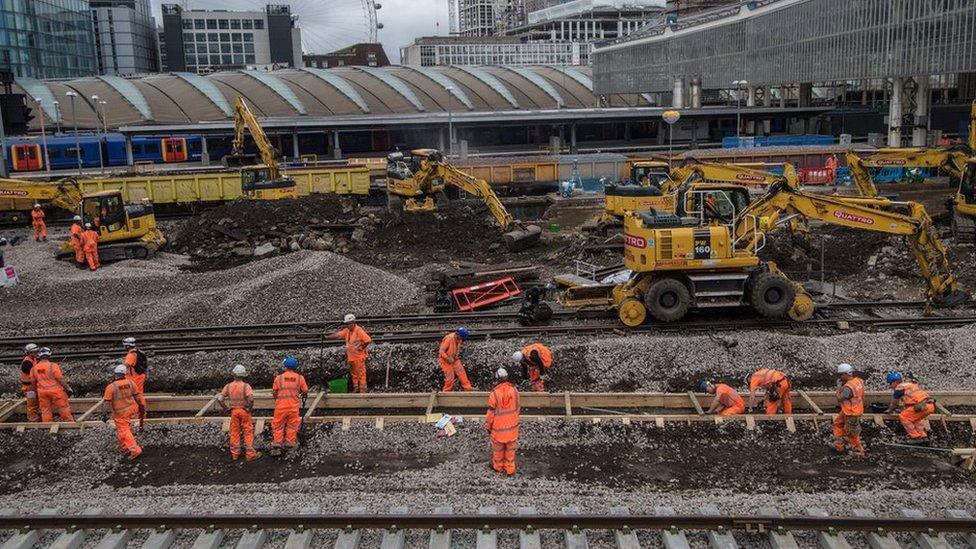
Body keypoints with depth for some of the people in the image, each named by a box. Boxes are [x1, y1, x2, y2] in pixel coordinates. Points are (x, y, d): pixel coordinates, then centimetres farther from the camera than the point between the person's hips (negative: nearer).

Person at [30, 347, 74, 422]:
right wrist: (68, 388, -8)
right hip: (56, 391, -4)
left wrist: (35, 392, 26)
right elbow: (60, 379, -16)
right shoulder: (53, 366, -14)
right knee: (63, 408, 6)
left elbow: (33, 383, 11)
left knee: (45, 410, 12)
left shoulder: (34, 368, 2)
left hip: (42, 392, 4)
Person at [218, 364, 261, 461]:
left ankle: (235, 454, 21)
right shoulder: (246, 386, -14)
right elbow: (251, 398, -27)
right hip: (244, 411, -3)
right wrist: (250, 408, -10)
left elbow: (220, 399, -4)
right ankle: (250, 454, 5)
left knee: (235, 433, 14)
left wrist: (226, 408, 6)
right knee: (248, 432, 4)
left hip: (234, 411, 3)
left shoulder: (228, 386, -3)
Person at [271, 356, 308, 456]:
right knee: (292, 425, 12)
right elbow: (305, 391, 5)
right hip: (294, 406, 0)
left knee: (278, 425, 8)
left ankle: (276, 444, 5)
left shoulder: (279, 378, -1)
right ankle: (289, 443, 14)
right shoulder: (300, 378, 0)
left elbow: (274, 392, 2)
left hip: (281, 405, 0)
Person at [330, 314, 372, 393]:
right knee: (353, 373, 17)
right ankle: (355, 388, 29)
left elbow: (368, 340, -22)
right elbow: (337, 335, 8)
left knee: (361, 373, -1)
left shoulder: (359, 331, -18)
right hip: (351, 356, 8)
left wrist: (362, 347, -14)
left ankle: (362, 389, 7)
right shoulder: (347, 330, 6)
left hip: (359, 357, -8)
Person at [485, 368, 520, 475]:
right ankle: (509, 468, 30)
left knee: (497, 448, 19)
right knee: (510, 448, 19)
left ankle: (498, 466, 38)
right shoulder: (514, 390, -12)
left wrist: (488, 426, 1)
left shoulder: (494, 393, -22)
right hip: (512, 426, 3)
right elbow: (517, 408, 1)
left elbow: (491, 412, -14)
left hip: (498, 427, -3)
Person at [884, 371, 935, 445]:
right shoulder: (909, 384, 27)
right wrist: (904, 409, 57)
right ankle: (923, 437, 20)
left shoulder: (899, 388, 2)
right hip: (931, 405, 9)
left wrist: (889, 410, 34)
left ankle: (916, 437, 1)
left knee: (903, 417, 3)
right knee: (916, 418, 31)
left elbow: (894, 403, 16)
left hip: (923, 406, -9)